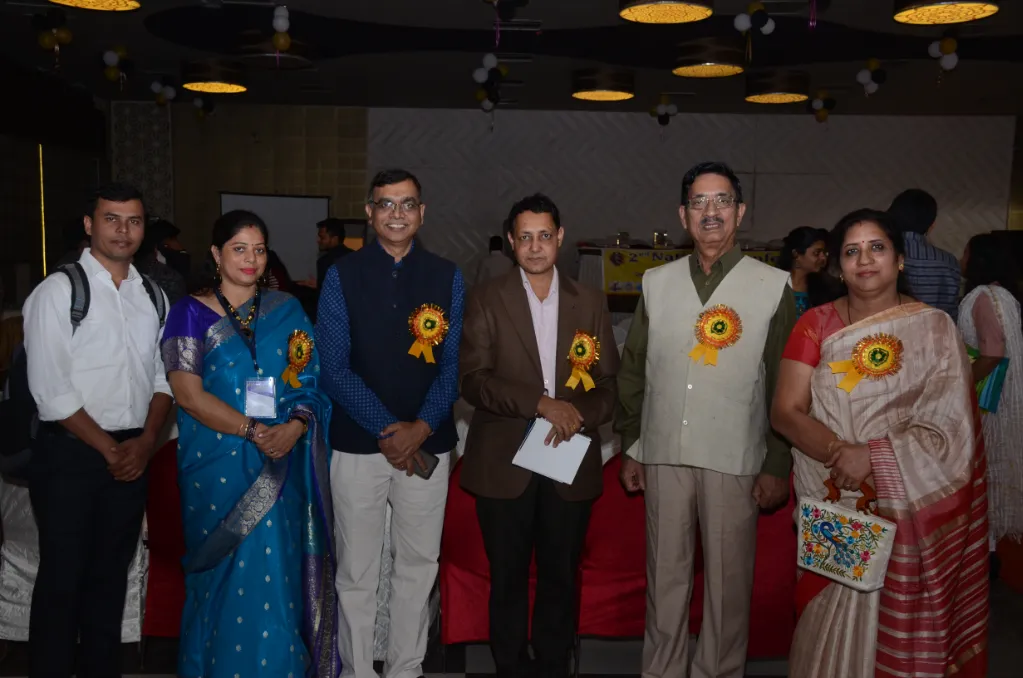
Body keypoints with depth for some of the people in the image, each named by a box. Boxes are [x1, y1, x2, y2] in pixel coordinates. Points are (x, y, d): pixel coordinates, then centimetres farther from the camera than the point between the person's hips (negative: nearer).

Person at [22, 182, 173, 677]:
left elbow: (162, 376, 9)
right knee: (62, 580, 5)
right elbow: (49, 389, -13)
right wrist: (108, 449, -11)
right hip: (69, 454, -4)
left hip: (132, 456, 5)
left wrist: (145, 441, -6)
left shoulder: (153, 296, 8)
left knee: (110, 577, 15)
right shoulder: (59, 291, -7)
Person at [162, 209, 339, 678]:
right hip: (217, 464, -2)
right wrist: (253, 430, -17)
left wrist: (294, 427, -14)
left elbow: (310, 381, 5)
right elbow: (188, 393, -8)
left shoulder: (286, 310, 9)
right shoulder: (191, 313, 1)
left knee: (275, 573, 4)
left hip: (280, 465, 2)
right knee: (228, 573, 4)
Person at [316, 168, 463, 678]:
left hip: (427, 445, 2)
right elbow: (334, 367, -5)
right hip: (358, 444, -1)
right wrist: (388, 430, -12)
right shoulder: (343, 276, 0)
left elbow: (452, 363, 1)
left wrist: (420, 429, -12)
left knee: (418, 565, 11)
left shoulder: (447, 278, 4)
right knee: (357, 572, 7)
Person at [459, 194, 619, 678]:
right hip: (504, 462, -1)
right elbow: (473, 380, -9)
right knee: (508, 579, 10)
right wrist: (540, 403, -20)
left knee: (561, 578, 12)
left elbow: (608, 381, 5)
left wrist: (581, 414, -15)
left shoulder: (591, 302, 7)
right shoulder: (487, 299, 0)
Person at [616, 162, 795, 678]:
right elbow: (633, 371, 10)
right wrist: (630, 448, 9)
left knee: (728, 581, 8)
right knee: (665, 576, 12)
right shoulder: (657, 282, 6)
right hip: (664, 455, 3)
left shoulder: (774, 286, -2)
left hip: (735, 459, -2)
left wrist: (778, 466, -3)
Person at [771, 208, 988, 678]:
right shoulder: (816, 325, 0)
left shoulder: (934, 330, -4)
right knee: (829, 629, 11)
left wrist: (872, 456, -22)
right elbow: (785, 412, -7)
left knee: (902, 635, 10)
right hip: (829, 509, 1)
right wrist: (840, 453, -22)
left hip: (907, 513, -1)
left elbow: (948, 431, -10)